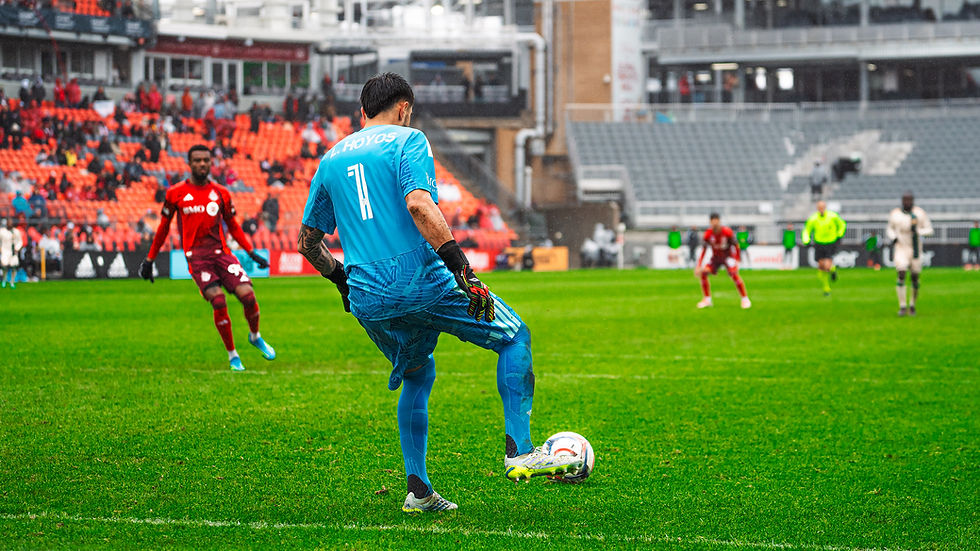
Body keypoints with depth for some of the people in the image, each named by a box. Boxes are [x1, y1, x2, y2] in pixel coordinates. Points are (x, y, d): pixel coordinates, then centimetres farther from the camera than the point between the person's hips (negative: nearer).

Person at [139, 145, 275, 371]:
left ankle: (255, 336, 18)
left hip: (221, 251, 3)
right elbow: (163, 227, 13)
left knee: (248, 295, -12)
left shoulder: (221, 193, 11)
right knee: (219, 302, -18)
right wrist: (150, 259, 15)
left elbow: (233, 226, 20)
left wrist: (252, 253, 13)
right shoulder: (176, 193, 4)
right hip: (196, 255, -3)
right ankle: (232, 355, -3)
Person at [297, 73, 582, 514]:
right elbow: (418, 204, -18)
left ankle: (417, 489, 16)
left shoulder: (331, 159, 17)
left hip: (367, 301, 6)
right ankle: (519, 452, -3)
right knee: (516, 338, 10)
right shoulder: (407, 140, 0)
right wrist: (461, 266, -20)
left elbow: (306, 240, 21)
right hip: (422, 280, -6)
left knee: (417, 376, 26)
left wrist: (340, 279, 35)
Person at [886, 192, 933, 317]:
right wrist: (893, 237, -9)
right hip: (900, 249, 0)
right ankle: (902, 306, -11)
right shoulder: (895, 214, 0)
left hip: (915, 249, 0)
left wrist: (917, 231, -21)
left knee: (915, 278, 5)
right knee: (901, 275, -15)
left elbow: (929, 230, -2)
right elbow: (889, 229, 13)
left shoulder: (920, 213, -4)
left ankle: (912, 305, 25)